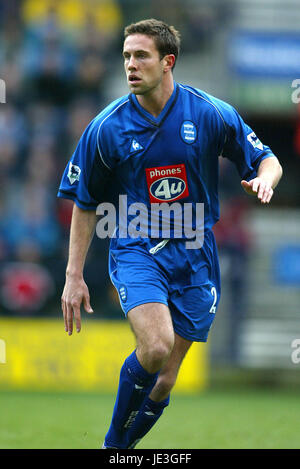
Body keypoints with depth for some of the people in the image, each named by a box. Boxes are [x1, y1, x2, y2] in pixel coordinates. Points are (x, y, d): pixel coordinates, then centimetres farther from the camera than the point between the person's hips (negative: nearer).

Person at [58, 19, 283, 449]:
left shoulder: (212, 115, -5)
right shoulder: (107, 128, -4)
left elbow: (267, 160, 6)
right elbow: (85, 204, 7)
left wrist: (264, 180, -19)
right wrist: (74, 276, 3)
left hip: (194, 259, 2)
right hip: (135, 249, -2)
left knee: (164, 380, 2)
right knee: (156, 346, -27)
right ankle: (114, 442, -6)